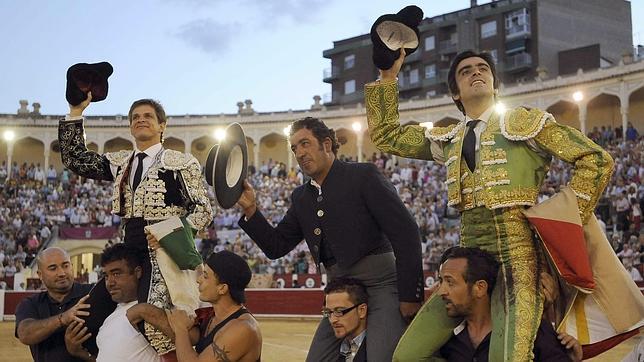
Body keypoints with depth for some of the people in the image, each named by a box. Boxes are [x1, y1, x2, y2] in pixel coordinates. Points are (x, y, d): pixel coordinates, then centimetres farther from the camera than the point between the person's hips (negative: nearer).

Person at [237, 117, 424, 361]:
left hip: (380, 284, -6)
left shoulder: (363, 176, -6)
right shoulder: (301, 198, 13)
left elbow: (406, 233, -11)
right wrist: (250, 209, -1)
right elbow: (276, 246, 13)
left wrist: (410, 295, -14)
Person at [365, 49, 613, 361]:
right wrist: (388, 75, 18)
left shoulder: (525, 122, 6)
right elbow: (385, 135, 25)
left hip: (518, 258, -5)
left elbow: (597, 160, 2)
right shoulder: (447, 140, 19)